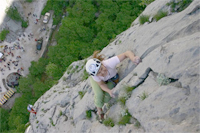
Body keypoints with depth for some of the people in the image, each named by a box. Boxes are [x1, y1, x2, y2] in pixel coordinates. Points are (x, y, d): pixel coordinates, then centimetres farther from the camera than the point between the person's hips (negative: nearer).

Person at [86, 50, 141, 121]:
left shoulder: (109, 63, -47)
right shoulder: (94, 75, -40)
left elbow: (127, 53, -49)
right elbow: (101, 84, -22)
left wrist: (133, 58, -70)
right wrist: (109, 91, -41)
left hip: (112, 77, 1)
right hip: (96, 79, 0)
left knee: (107, 97, -11)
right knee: (99, 95, -19)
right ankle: (99, 109, 12)